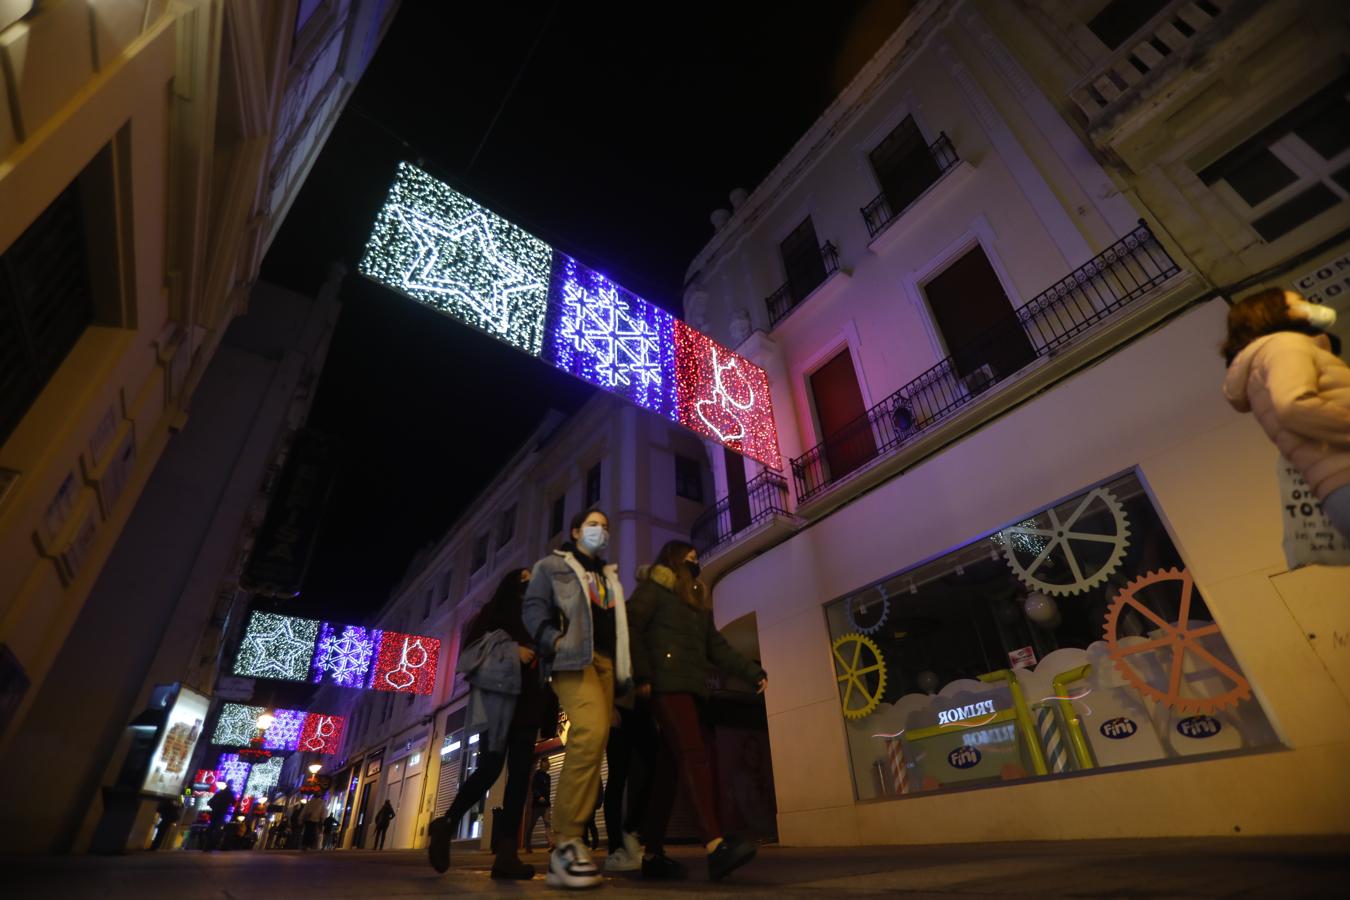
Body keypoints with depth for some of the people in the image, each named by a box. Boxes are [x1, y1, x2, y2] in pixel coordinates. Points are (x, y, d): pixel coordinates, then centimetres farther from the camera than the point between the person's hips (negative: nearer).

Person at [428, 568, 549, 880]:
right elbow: (475, 645, -4)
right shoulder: (494, 612, 10)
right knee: (491, 767, -14)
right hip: (500, 695, -6)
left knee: (520, 774, -3)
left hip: (526, 701, 6)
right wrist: (512, 652, -14)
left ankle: (506, 854, -4)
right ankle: (446, 824, 8)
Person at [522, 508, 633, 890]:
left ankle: (566, 843, 3)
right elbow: (534, 607, 2)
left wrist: (626, 668, 14)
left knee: (593, 743, -2)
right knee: (591, 731, -27)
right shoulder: (553, 565, 15)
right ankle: (566, 841, -20)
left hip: (605, 661, 7)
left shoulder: (610, 576, 31)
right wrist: (553, 640, -16)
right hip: (574, 657, -6)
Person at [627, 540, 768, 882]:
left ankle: (653, 854, 12)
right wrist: (641, 675, -18)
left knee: (670, 767, 6)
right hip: (666, 683, -7)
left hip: (690, 686, 7)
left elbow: (717, 647, 22)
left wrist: (753, 672, 12)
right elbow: (633, 629, -7)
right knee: (694, 754, -20)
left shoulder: (698, 598, 26)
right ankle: (717, 846, -28)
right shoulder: (654, 585, 5)